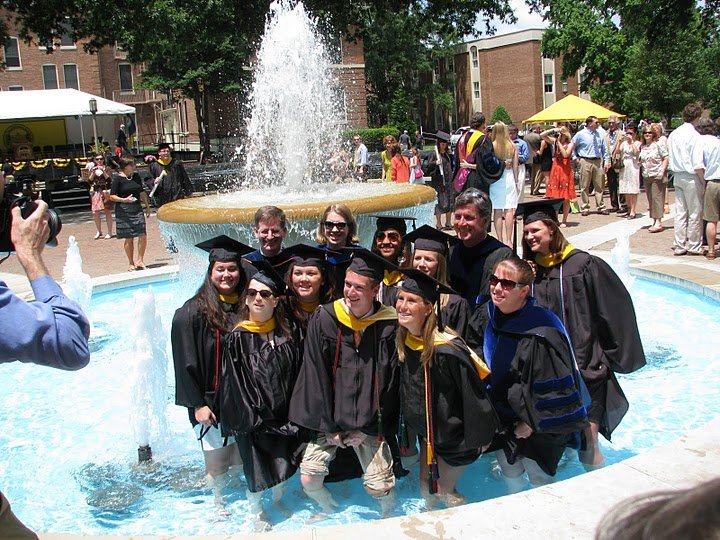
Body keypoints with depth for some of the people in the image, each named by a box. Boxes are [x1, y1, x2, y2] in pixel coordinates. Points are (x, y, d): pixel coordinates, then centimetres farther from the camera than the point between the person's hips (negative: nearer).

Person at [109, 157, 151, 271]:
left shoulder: (136, 176, 10)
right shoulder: (117, 178, -6)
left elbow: (142, 192, 20)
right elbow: (112, 196, -7)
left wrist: (147, 206, 20)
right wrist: (124, 200, -22)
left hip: (137, 209, 5)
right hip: (124, 211, -4)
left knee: (143, 236, -6)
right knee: (128, 238, 2)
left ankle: (140, 260, 9)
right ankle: (131, 263, 14)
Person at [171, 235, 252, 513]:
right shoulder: (192, 312, -11)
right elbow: (186, 362, -11)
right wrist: (196, 404, -13)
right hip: (210, 402, -4)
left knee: (240, 463, 13)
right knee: (217, 466, 5)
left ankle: (220, 489, 42)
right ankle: (217, 501, 34)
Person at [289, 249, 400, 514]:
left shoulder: (389, 325, -8)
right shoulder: (324, 319, -8)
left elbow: (390, 381, -3)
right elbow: (316, 375, -5)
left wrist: (368, 428, -4)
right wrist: (328, 426, -7)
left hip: (370, 424, -1)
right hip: (330, 419, 1)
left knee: (379, 488, -6)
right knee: (308, 479, -7)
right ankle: (328, 511, 26)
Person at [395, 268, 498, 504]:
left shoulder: (447, 350, -31)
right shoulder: (404, 341, -8)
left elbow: (474, 394, -22)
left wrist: (479, 438, -13)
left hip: (453, 436, -7)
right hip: (428, 431, 7)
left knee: (443, 491, 8)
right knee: (425, 488, 20)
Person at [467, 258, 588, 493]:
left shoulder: (541, 334, -31)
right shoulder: (485, 316, -10)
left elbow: (552, 389, -25)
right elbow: (475, 356, 8)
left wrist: (531, 423, -16)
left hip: (537, 423, -6)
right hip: (502, 416, 6)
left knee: (538, 478, 10)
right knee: (509, 471, 20)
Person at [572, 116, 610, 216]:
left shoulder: (599, 134, 7)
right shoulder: (580, 134, -4)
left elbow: (604, 149, 13)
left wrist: (606, 161, 8)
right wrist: (576, 158, 2)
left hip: (598, 162, 3)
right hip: (586, 162, -3)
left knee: (599, 186, 7)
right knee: (585, 186, 1)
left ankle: (601, 207, 14)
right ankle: (585, 208, 8)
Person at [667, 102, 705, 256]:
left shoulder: (673, 135, 8)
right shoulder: (694, 135, -14)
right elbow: (697, 164, -17)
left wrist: (676, 170, 18)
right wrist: (704, 181, -11)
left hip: (677, 176, 7)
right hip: (691, 177, -7)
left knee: (680, 211, 10)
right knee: (695, 212, 3)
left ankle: (679, 246, 13)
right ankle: (694, 246, 10)